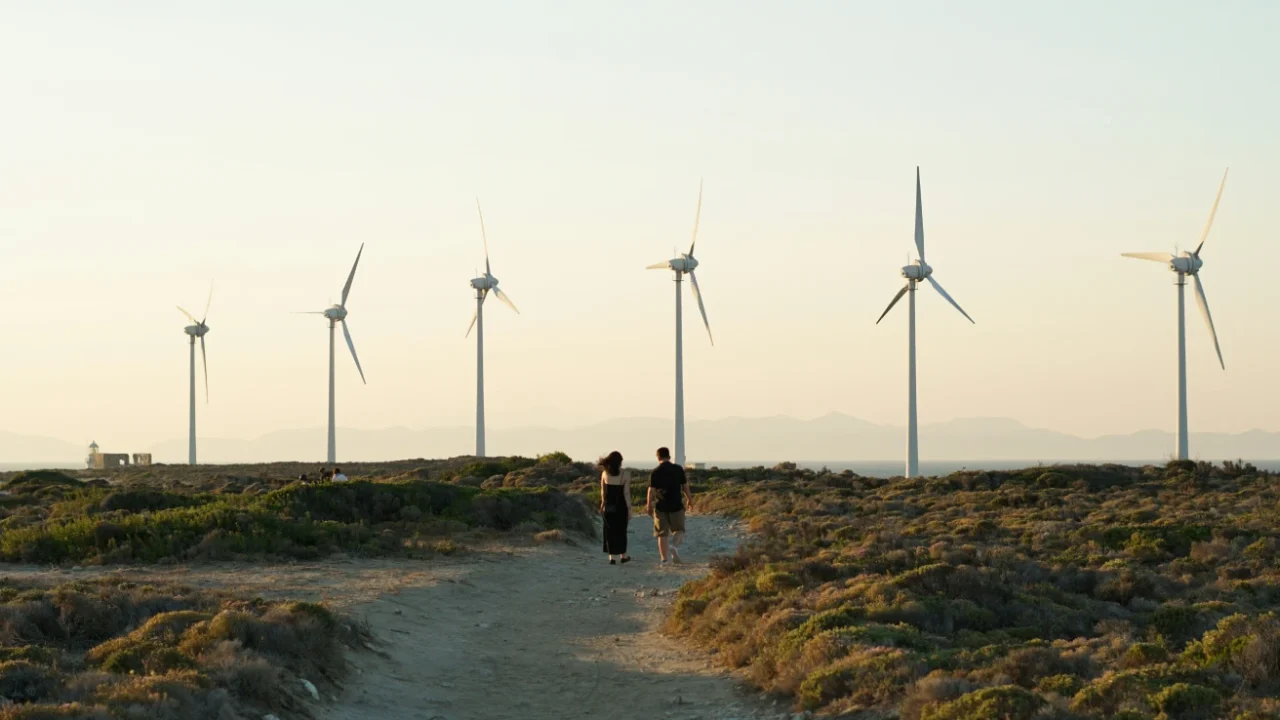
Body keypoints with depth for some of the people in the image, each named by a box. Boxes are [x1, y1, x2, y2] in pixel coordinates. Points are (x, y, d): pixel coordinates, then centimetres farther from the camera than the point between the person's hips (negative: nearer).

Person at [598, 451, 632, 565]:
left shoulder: (605, 473, -2)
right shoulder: (625, 475, -10)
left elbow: (603, 491, 5)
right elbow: (626, 493, -11)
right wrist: (629, 509, -5)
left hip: (609, 507, 2)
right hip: (621, 507, -2)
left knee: (610, 531, 8)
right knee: (621, 531, 12)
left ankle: (612, 557, 3)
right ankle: (623, 555, 23)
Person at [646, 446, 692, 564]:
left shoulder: (655, 472, -5)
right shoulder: (678, 469, -2)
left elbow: (651, 490, -6)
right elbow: (685, 486, 4)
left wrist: (649, 506, 3)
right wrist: (689, 499, 18)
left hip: (661, 506, 0)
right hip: (676, 505, 0)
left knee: (662, 533, 6)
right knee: (678, 529, 15)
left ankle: (664, 559, 4)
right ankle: (674, 545, -14)